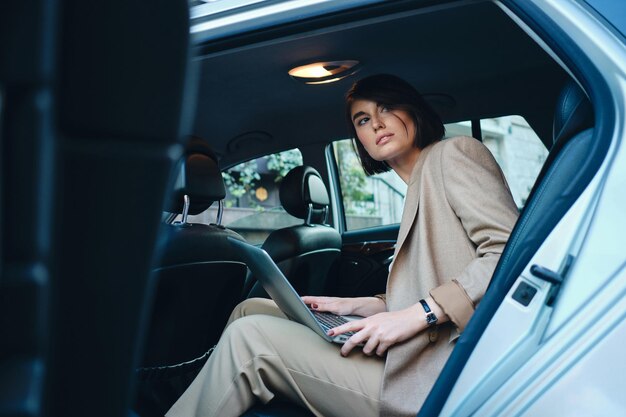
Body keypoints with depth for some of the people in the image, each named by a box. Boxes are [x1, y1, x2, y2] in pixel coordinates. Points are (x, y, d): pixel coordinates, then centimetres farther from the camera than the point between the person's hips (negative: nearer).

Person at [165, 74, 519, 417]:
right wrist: (355, 305, 11)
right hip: (404, 353, 9)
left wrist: (418, 314, -21)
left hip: (432, 375, -9)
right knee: (251, 310, 9)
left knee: (249, 339, -15)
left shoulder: (451, 153, -3)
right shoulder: (417, 191, 21)